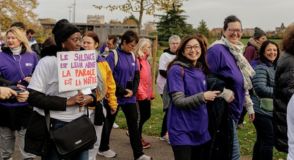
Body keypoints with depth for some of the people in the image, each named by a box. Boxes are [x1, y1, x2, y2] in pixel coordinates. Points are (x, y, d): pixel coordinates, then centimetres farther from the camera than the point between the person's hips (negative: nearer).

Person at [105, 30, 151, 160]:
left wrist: (133, 91, -7)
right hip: (115, 96, -5)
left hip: (130, 97, 5)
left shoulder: (132, 56, 6)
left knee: (133, 123, 7)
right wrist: (122, 91, -15)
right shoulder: (113, 55, -12)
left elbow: (136, 75, 9)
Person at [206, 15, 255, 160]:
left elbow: (242, 82, 20)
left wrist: (249, 105, 20)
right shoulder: (217, 49, -15)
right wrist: (223, 93, -27)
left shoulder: (237, 51, 13)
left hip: (234, 109, 9)